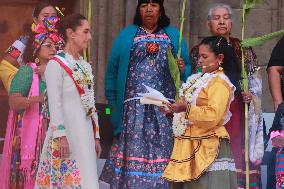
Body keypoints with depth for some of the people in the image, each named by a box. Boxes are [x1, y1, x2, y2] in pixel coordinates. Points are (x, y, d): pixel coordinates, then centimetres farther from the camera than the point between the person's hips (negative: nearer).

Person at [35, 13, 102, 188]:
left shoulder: (86, 66, 16)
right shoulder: (56, 64, -6)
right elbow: (54, 103, -13)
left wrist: (95, 136, 15)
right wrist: (60, 135, -20)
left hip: (85, 133, 7)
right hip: (67, 131, -7)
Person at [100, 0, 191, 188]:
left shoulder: (174, 35, 16)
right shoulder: (126, 35, 13)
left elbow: (188, 68, 14)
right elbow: (112, 72, 9)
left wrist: (182, 69, -10)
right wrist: (113, 103, 0)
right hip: (133, 108, -1)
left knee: (161, 151, -6)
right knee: (133, 152, -8)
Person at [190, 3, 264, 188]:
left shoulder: (243, 50, 9)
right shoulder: (198, 52, 11)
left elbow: (256, 84, 6)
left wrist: (250, 95, -11)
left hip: (236, 115, 0)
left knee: (237, 156, -9)